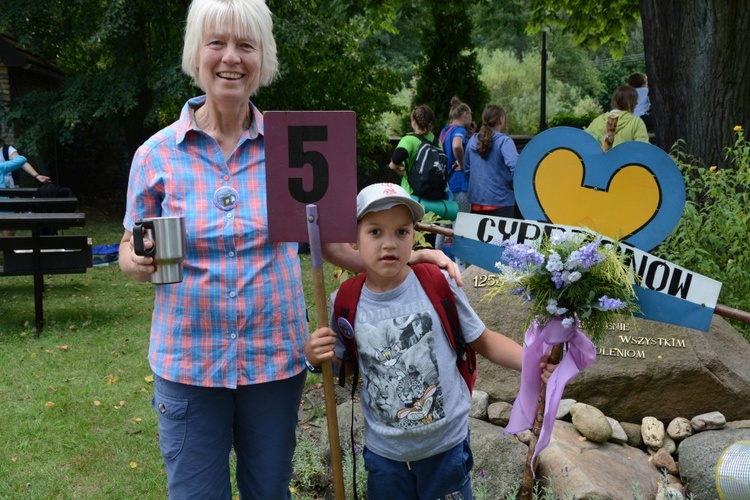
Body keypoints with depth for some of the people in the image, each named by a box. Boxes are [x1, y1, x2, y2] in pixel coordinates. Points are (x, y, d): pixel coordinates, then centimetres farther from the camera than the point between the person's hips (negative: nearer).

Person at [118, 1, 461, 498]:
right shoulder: (157, 154, -4)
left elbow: (330, 237, 4)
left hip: (277, 359, 1)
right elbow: (130, 252, 5)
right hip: (188, 364, -1)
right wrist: (142, 260, -17)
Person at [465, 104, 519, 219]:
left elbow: (467, 169, 16)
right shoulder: (503, 141, -11)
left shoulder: (472, 141, 8)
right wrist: (516, 183, -6)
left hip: (476, 201, 6)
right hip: (500, 202, -6)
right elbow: (515, 166, -23)